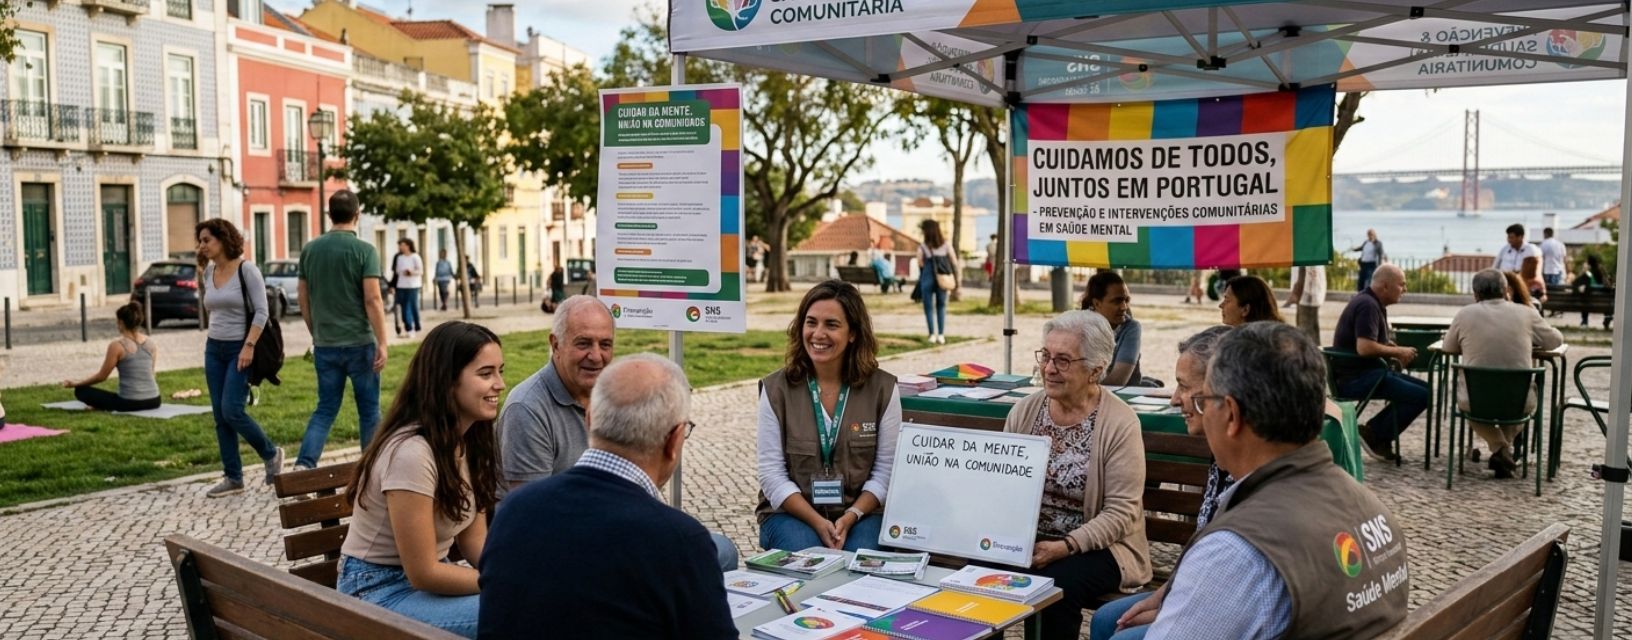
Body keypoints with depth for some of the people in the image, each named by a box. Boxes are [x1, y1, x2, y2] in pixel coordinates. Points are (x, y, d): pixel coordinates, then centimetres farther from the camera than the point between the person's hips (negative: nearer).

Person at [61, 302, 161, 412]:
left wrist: (76, 383, 14)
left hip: (129, 403, -4)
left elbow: (101, 376, -1)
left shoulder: (117, 346, -9)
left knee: (80, 390, 14)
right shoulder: (151, 344, 5)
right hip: (153, 401, 4)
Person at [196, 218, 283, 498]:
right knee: (219, 416, 4)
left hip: (241, 348, -7)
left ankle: (271, 454, 10)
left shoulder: (246, 269, -10)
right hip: (214, 349, 7)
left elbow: (261, 311, -14)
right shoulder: (208, 273, 8)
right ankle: (233, 478, 11)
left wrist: (249, 346, -20)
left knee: (232, 411, -13)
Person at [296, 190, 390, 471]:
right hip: (359, 343, -4)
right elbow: (373, 299, -16)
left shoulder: (310, 249, 5)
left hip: (325, 345, 4)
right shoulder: (364, 250, -10)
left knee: (326, 408, 12)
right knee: (369, 410, 8)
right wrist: (382, 343, -13)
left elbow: (303, 298, 11)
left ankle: (304, 464, -4)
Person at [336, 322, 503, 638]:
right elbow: (422, 573, -22)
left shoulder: (470, 439, 1)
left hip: (430, 576, 8)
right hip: (379, 592, -8)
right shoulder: (411, 452, -25)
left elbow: (475, 540, 4)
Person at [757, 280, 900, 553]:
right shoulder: (776, 389, -2)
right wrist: (818, 523, -17)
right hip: (791, 513, -1)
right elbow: (772, 474, -5)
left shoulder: (882, 389, -1)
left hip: (859, 513, 1)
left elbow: (886, 471, -1)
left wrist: (850, 517, -16)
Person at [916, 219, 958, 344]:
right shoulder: (946, 245, -2)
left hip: (927, 280, -3)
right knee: (941, 306, 16)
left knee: (929, 307, 10)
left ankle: (932, 334, 4)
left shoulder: (922, 248, -10)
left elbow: (920, 265, -5)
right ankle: (941, 335, 11)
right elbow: (954, 263, 1)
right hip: (943, 280, 3)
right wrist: (956, 279, 8)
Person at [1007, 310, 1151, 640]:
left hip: (1096, 545, -4)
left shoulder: (1119, 422, -13)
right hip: (1025, 537, 4)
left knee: (1056, 585, -32)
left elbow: (1121, 512, -15)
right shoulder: (1025, 410, 2)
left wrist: (1065, 546, -25)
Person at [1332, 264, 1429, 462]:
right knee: (1421, 395, -17)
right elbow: (1364, 348, -29)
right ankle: (1375, 435, -5)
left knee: (1423, 387, 8)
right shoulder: (1367, 306, -17)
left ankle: (1375, 432, 5)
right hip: (1356, 377, -11)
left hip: (1363, 373, 11)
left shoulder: (1370, 302, 15)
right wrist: (1398, 352, -13)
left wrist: (1397, 350, 9)